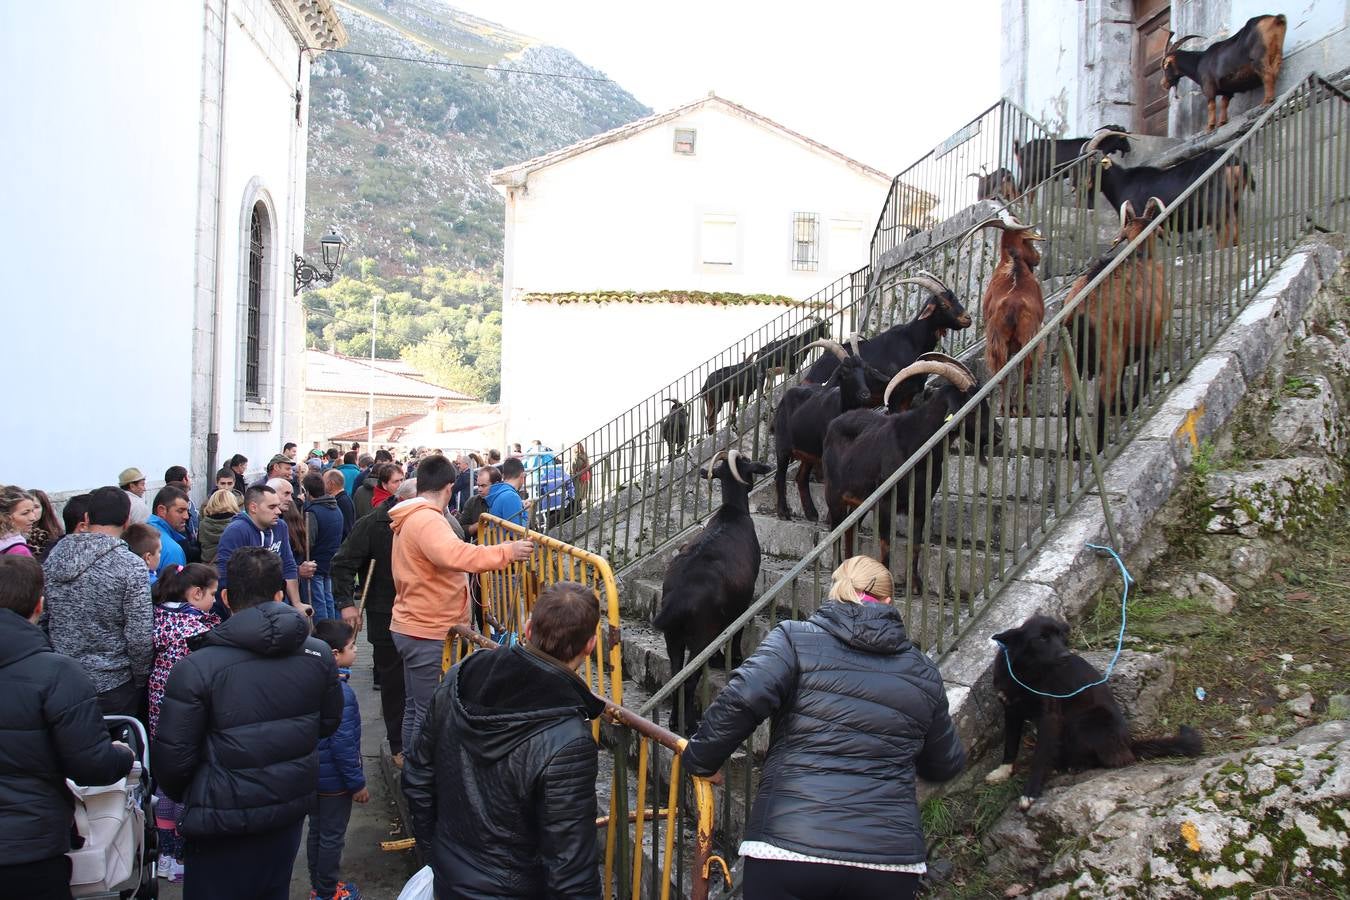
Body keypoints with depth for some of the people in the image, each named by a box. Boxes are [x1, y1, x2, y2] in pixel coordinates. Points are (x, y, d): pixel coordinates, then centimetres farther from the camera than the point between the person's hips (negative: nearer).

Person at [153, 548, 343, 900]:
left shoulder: (196, 667, -21)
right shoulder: (318, 655, -8)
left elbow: (172, 756, -15)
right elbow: (329, 724, 7)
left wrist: (182, 796, 5)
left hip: (223, 823, -4)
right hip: (292, 811, 4)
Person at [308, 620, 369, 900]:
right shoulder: (341, 693, -28)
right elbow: (342, 744, -26)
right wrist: (357, 783, -16)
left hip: (312, 776, 8)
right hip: (334, 781, -8)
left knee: (316, 831, 20)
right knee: (332, 838, 8)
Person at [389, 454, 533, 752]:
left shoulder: (410, 519, 14)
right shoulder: (427, 520, -20)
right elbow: (455, 555, -38)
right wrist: (506, 552, -35)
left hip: (412, 627, 11)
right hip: (430, 634, -11)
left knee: (415, 709, 18)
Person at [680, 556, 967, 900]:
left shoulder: (796, 639, 2)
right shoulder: (922, 670, 13)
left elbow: (741, 700, -15)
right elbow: (946, 765, 22)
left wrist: (699, 761, -1)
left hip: (789, 847, -3)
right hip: (891, 860, 3)